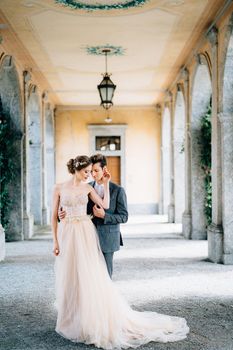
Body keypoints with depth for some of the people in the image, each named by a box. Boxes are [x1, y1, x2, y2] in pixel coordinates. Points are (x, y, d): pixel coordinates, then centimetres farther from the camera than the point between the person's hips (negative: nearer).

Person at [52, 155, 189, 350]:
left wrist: (106, 184, -1)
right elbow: (55, 216, 3)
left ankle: (90, 320, 10)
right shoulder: (59, 188, 2)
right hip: (67, 235, 0)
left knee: (91, 276, -2)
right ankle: (71, 319, 22)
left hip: (85, 234, 0)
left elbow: (105, 205, -4)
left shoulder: (87, 188, 6)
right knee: (68, 279, 6)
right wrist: (55, 241, 0)